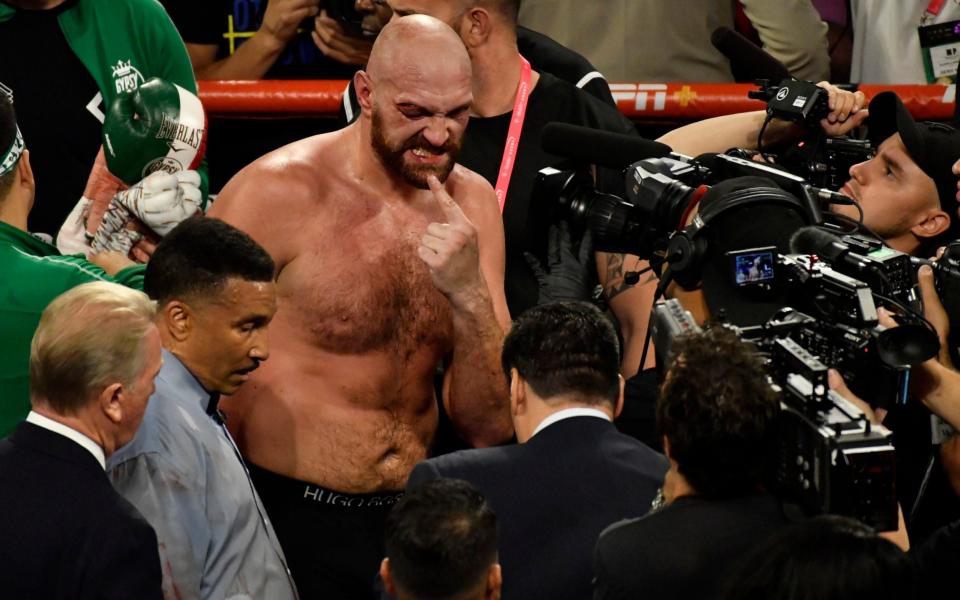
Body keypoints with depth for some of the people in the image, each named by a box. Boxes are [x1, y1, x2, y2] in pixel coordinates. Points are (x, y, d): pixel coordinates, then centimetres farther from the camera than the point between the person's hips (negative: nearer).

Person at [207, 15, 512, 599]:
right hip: (286, 517, -5)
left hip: (403, 519, 5)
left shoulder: (471, 204, 0)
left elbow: (489, 428, -2)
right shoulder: (278, 193, -14)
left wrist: (470, 296, -18)